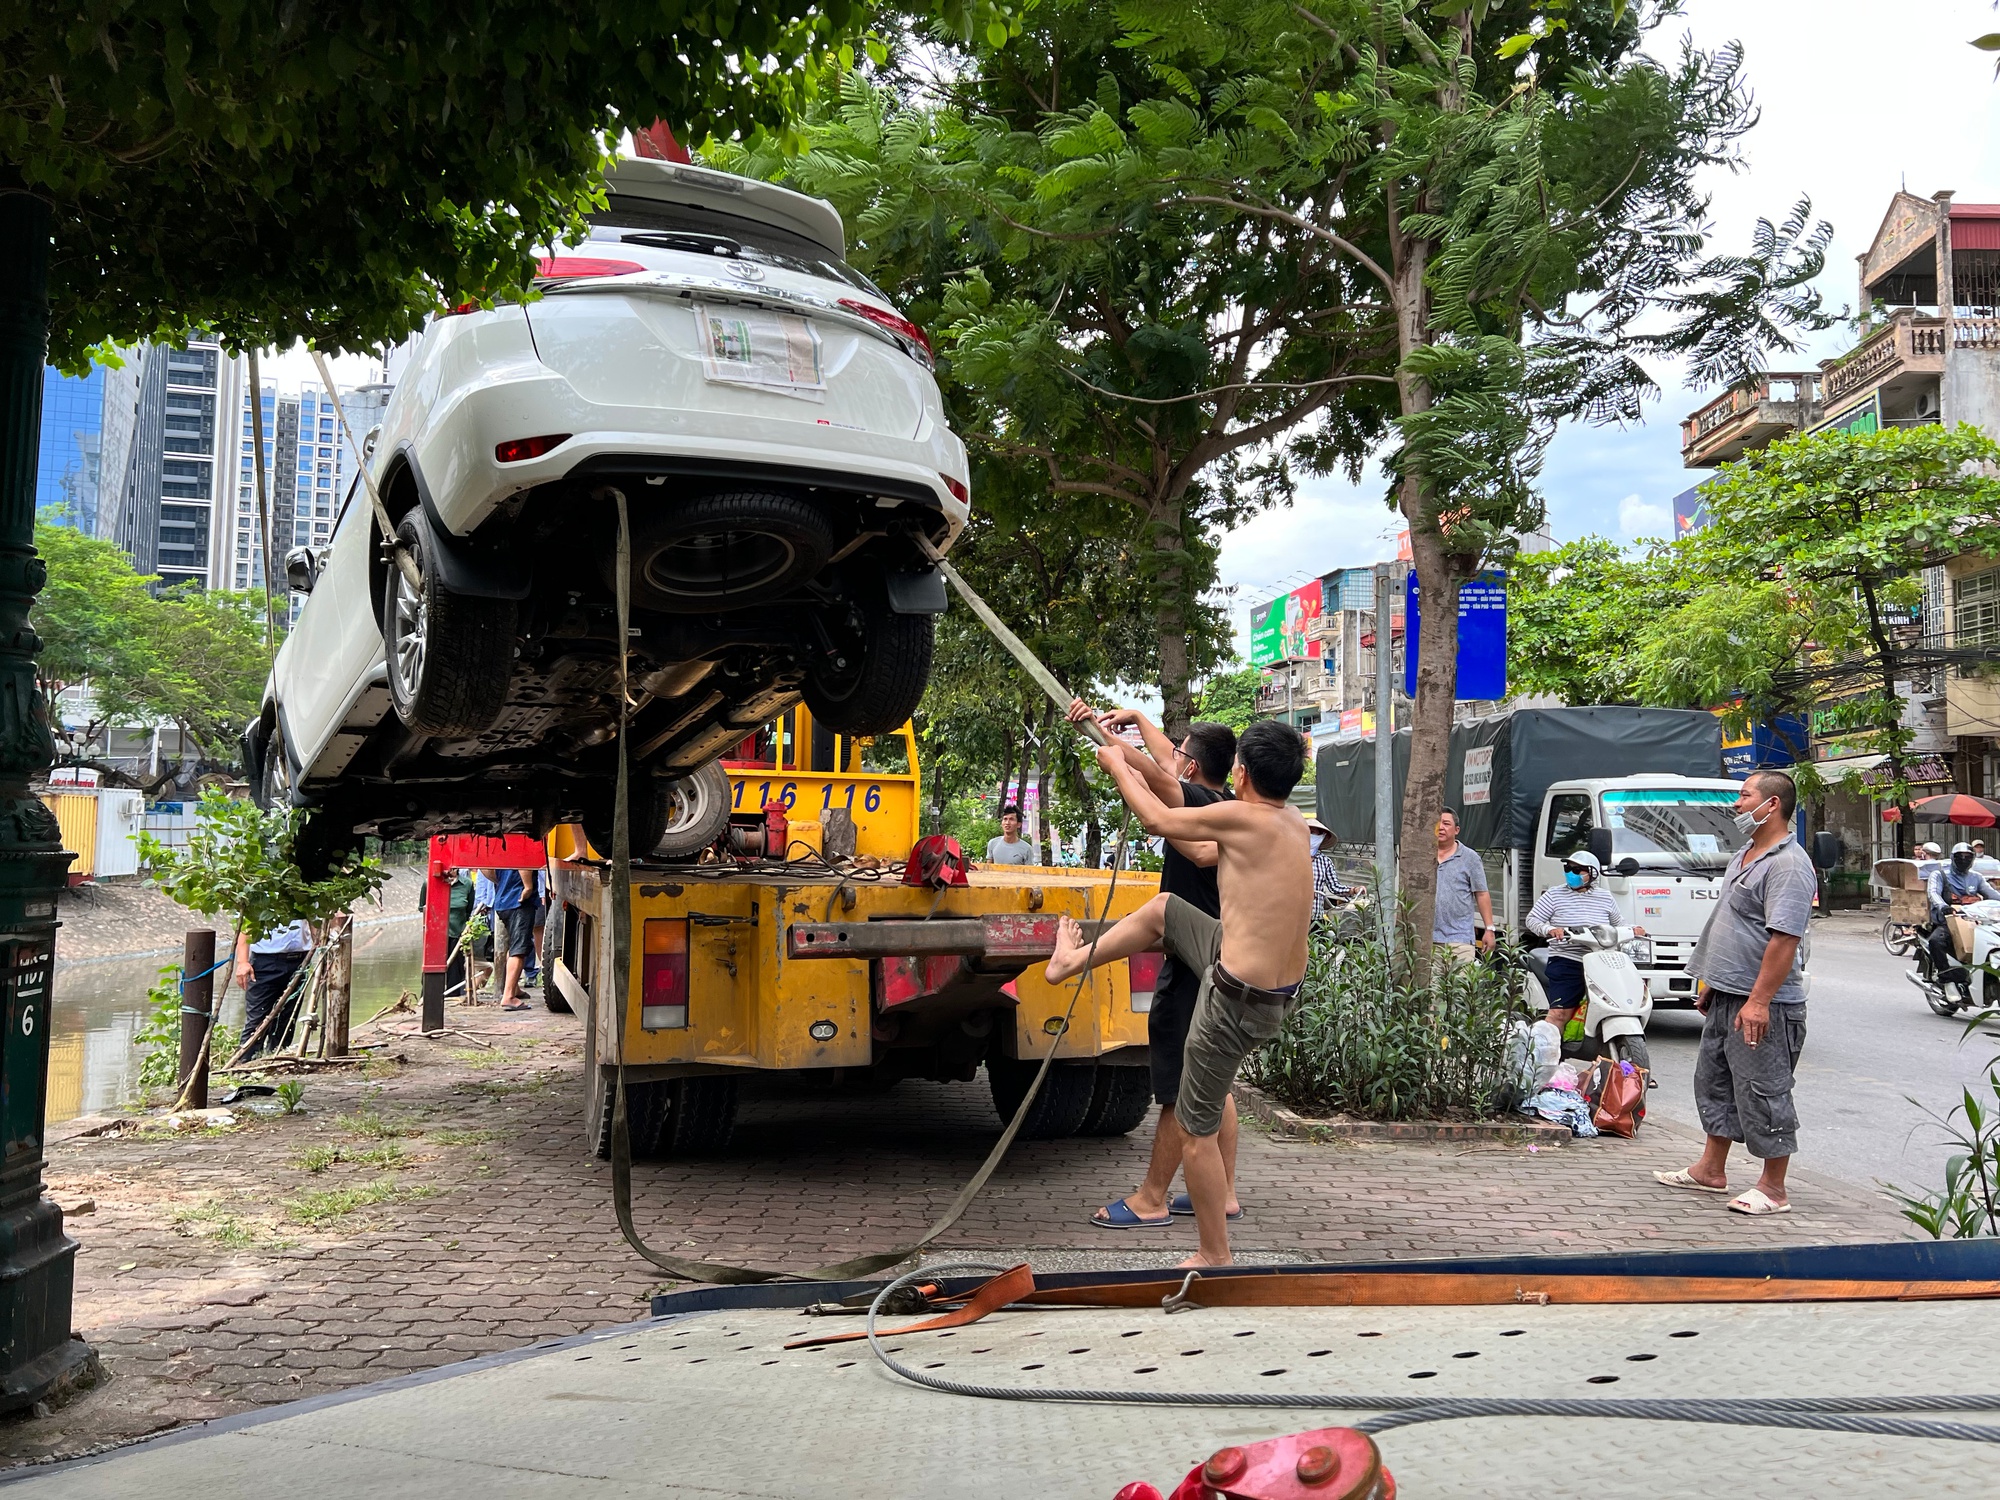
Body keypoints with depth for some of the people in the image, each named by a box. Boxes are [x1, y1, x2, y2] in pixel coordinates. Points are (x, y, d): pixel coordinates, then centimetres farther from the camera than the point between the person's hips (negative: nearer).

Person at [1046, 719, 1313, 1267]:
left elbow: (1157, 818, -5)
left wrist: (1117, 766, 13)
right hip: (1283, 990, 9)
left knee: (1197, 1131, 7)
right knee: (1162, 909, 24)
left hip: (1238, 999, -9)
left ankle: (1214, 1258, 19)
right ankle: (1075, 960, 44)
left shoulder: (1244, 817, -21)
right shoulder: (1293, 823, 3)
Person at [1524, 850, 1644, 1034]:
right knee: (1559, 1013, -14)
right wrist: (1549, 929, -18)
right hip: (1566, 963, -4)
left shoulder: (1605, 897, 14)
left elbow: (1618, 923, 24)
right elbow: (1532, 919, 2)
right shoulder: (1554, 895, 5)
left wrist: (1633, 930, 3)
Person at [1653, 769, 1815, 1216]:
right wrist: (1711, 983, 23)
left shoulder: (1788, 864, -18)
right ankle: (1711, 1170, 29)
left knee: (1763, 1093, -3)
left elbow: (1785, 938, -25)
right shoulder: (1742, 856, 15)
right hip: (1726, 998, 11)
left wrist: (1758, 1000, -29)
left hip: (1761, 1005, -11)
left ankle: (1773, 1190, 6)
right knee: (1715, 1082, 17)